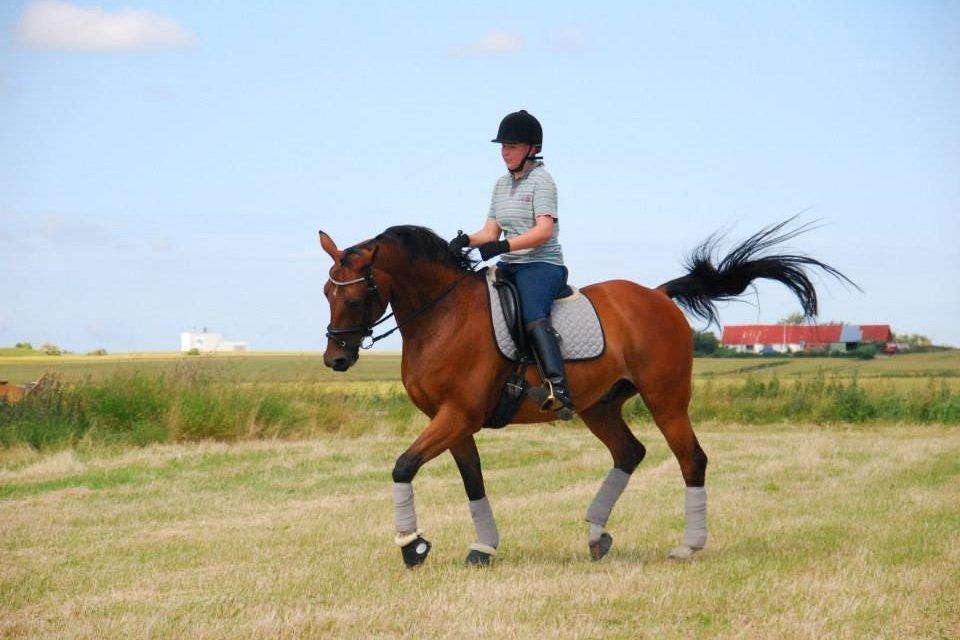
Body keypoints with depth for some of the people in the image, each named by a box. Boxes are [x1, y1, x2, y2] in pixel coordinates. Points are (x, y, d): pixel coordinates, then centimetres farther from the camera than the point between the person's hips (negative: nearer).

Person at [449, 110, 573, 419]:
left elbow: (544, 231, -19)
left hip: (542, 265, -9)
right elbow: (491, 232, 14)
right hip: (509, 267, 9)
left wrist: (503, 246, -29)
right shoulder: (501, 185, 18)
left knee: (533, 315, -33)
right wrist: (467, 240, -8)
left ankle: (559, 390, -48)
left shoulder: (541, 180, -6)